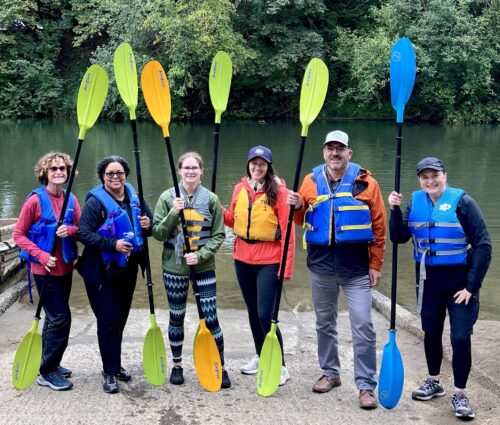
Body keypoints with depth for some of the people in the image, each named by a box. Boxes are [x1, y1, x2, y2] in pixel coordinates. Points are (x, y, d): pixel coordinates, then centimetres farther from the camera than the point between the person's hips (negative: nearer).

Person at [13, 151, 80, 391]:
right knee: (61, 317, -8)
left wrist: (71, 230, -17)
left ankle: (49, 364, 30)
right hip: (45, 269, -6)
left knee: (55, 317, 16)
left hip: (65, 268, 6)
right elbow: (18, 234, -10)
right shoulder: (36, 200, -13)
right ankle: (46, 373, 4)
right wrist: (41, 255, -20)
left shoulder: (71, 199, 3)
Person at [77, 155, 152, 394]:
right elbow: (84, 234, -18)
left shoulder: (134, 197, 8)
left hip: (128, 269, 6)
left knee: (121, 319, 16)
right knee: (108, 321, -5)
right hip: (103, 271, -6)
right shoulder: (95, 201, -11)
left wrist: (148, 225, -5)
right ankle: (109, 373, 5)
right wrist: (113, 244, -28)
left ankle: (115, 364, 31)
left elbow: (148, 222, 19)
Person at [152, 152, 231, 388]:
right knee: (176, 317, 12)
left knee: (210, 318, -2)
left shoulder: (211, 199, -3)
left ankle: (220, 367, 14)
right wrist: (173, 213, -18)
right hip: (174, 266, 1)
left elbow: (218, 235, -1)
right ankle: (177, 364, 30)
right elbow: (158, 233, -4)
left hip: (204, 266, -1)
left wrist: (201, 255, -14)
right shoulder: (168, 197, -2)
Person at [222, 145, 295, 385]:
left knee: (265, 314, -9)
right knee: (252, 311, 16)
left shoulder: (278, 190, -10)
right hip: (243, 258, 6)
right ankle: (260, 357, 33)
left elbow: (287, 229, -12)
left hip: (269, 261, -5)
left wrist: (287, 266, -17)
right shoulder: (240, 188, 5)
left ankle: (280, 366, 5)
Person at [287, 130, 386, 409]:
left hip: (356, 269, -3)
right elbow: (301, 220, 14)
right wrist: (297, 206, -9)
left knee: (363, 326, -4)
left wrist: (375, 265, -4)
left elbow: (379, 227, -2)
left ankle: (366, 385, 6)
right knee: (325, 323, 15)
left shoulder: (366, 183, -4)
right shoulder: (311, 181, 4)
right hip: (320, 266, 3)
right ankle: (331, 372, 32)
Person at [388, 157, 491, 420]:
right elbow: (399, 238, -1)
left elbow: (483, 246, -12)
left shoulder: (461, 201, -12)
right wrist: (395, 210, -16)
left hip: (459, 280, -4)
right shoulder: (416, 202, 0)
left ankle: (460, 395, 12)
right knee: (431, 333, 16)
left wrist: (471, 286, -15)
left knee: (460, 338, -5)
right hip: (428, 280, 4)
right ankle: (433, 382, 36)